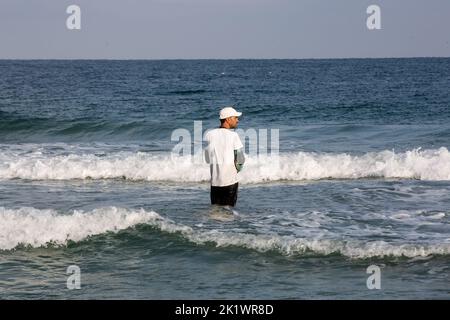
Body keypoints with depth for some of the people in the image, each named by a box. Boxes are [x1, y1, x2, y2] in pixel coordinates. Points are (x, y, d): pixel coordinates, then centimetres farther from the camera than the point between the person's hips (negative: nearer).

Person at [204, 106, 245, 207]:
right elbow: (240, 159, -8)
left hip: (215, 180, 4)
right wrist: (237, 168, 13)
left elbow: (207, 158, 5)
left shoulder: (209, 134, 1)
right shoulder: (233, 135, -10)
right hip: (230, 180, -3)